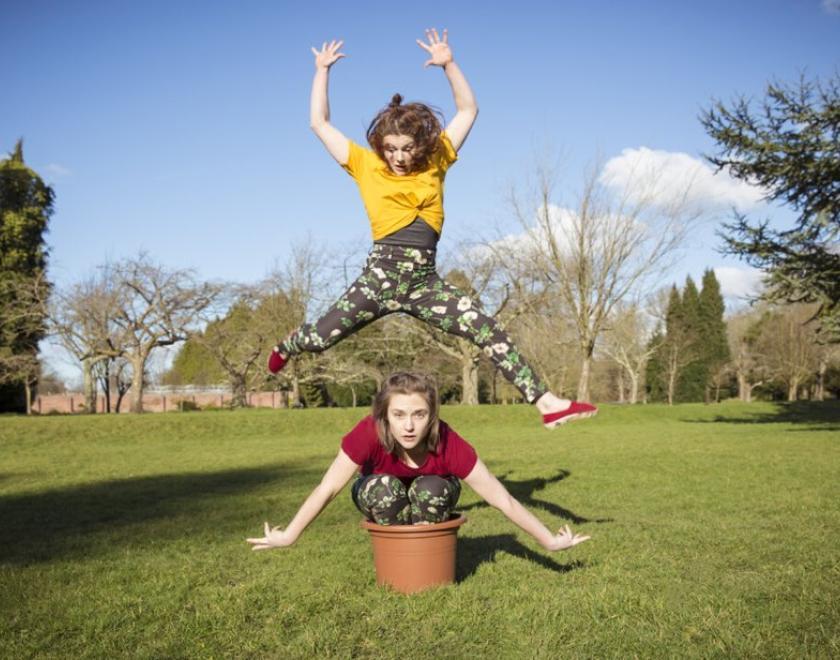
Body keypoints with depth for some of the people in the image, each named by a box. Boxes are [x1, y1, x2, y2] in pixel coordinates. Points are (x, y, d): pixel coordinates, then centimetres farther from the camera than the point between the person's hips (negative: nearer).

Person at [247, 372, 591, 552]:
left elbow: (502, 499, -32)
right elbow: (328, 489, -31)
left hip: (430, 501, 0)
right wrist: (288, 536, -33)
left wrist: (550, 541, -29)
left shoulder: (450, 445, -37)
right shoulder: (369, 433, -38)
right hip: (382, 498, 0)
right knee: (384, 487, -33)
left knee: (432, 489, -33)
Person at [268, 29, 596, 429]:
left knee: (490, 333, -9)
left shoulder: (435, 163, 10)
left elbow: (468, 110, 14)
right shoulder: (366, 166, 6)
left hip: (425, 282, 2)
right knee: (318, 339, 6)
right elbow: (319, 123, 10)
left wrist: (448, 64, 5)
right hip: (380, 277, -1)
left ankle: (545, 402, -7)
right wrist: (322, 70, 11)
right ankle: (286, 348, 42)